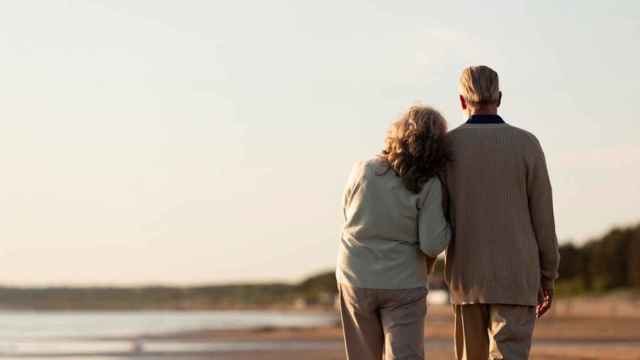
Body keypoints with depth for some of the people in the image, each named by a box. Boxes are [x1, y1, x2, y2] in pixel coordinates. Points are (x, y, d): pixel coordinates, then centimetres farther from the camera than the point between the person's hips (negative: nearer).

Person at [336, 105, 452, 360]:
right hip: (403, 283, -3)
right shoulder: (428, 186, -12)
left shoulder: (363, 170, -5)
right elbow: (432, 244, -15)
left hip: (356, 279, 3)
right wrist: (448, 226, 3)